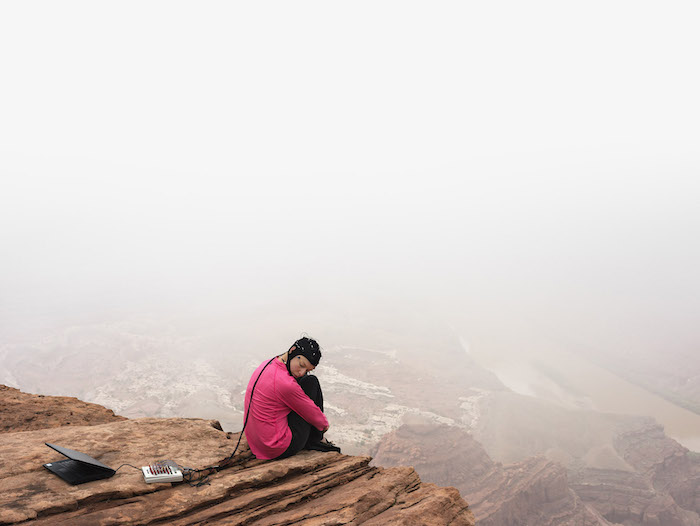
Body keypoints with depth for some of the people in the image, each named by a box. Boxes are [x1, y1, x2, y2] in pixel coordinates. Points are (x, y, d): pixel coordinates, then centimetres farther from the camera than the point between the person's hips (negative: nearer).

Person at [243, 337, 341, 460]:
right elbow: (313, 414, -11)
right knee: (311, 382, -4)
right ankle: (318, 440, 10)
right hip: (280, 450, -9)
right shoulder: (286, 384, -27)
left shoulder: (267, 364, 1)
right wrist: (325, 424, 12)